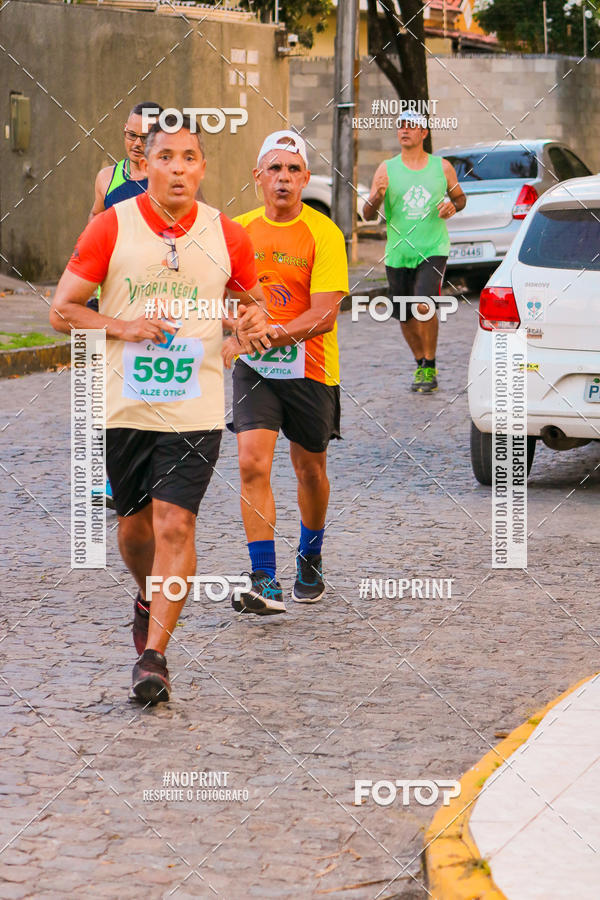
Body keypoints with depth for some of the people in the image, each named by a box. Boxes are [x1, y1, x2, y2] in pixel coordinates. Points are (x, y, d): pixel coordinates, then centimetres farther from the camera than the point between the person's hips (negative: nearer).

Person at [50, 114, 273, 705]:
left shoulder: (227, 236, 1)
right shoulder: (111, 227, -4)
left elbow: (251, 300, 18)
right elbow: (62, 310, -1)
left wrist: (254, 322, -6)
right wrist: (123, 327, -17)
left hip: (195, 409, -1)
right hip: (124, 406, 1)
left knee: (174, 526, -13)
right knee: (134, 524, 14)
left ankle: (153, 652, -8)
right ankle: (148, 601, 45)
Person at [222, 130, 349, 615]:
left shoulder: (323, 233, -13)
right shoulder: (239, 230, 0)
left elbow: (324, 315, -21)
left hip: (310, 369, -2)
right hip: (254, 370, 2)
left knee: (310, 470, 14)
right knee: (252, 465, -15)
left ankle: (311, 559, 40)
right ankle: (265, 582, -15)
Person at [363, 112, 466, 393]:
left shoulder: (442, 167, 3)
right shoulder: (387, 169, 2)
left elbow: (459, 196, 19)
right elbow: (368, 214, -1)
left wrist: (453, 206, -5)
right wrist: (376, 197, -23)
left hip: (433, 250, -2)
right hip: (398, 253, 2)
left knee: (424, 306, -21)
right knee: (405, 317, 8)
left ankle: (430, 368, -6)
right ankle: (420, 363, 32)